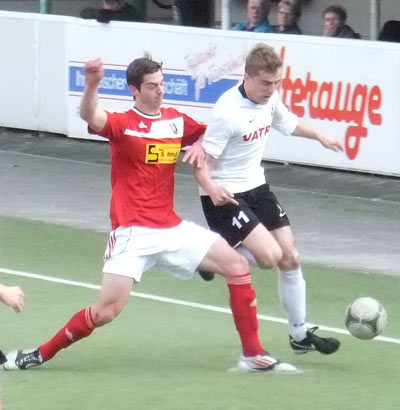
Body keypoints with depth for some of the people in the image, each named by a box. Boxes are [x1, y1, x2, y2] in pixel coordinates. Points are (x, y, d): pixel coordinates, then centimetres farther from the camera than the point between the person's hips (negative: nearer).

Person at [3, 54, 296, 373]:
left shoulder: (176, 120, 7)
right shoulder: (122, 124, -9)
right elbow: (90, 117, -32)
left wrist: (200, 145, 3)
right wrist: (92, 85, -53)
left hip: (172, 228, 6)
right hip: (133, 232, -6)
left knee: (236, 265, -1)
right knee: (106, 311, -13)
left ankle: (253, 356, 7)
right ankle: (40, 355, 5)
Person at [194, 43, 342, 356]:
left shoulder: (270, 98, -2)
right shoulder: (228, 112, -26)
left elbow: (287, 122, 22)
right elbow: (201, 160, -25)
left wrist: (319, 135, 29)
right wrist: (210, 187, -42)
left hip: (256, 186, 8)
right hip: (225, 196, -8)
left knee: (290, 258, 10)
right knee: (269, 255, -23)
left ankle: (300, 335, 25)